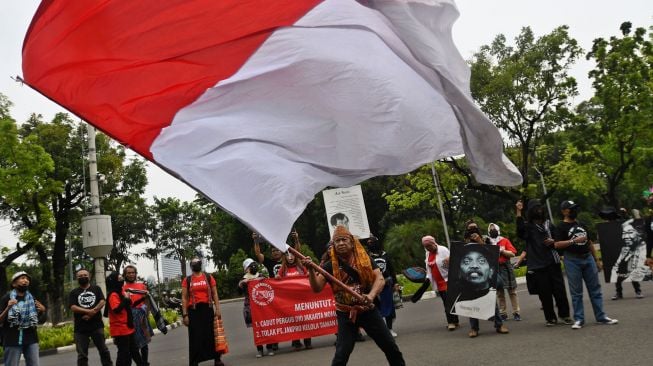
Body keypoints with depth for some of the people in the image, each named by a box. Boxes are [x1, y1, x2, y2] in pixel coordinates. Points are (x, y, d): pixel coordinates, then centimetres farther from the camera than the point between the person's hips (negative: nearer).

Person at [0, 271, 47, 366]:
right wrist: (8, 308, -19)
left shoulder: (32, 299, 12)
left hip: (31, 339, 3)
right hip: (12, 340, -3)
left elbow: (41, 320, 16)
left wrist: (43, 311, -5)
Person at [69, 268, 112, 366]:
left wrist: (91, 313, -17)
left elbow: (102, 302, -4)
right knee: (82, 355, 3)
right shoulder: (73, 292, 8)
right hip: (80, 328, 0)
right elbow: (73, 308, -7)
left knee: (104, 350, 7)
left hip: (97, 325, 0)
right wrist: (89, 311, -17)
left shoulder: (96, 289, 9)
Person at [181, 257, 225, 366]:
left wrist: (217, 309, -3)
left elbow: (214, 294, 7)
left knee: (212, 334, 4)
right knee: (195, 337, 0)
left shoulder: (209, 277, 9)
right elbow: (184, 298, 4)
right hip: (193, 310, -1)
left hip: (207, 308, 1)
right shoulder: (187, 280, 6)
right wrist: (185, 314, -4)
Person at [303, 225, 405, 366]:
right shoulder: (330, 266, -6)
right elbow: (317, 288, -11)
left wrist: (371, 295, -29)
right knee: (341, 354, -7)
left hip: (368, 310, 2)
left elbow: (380, 278, -10)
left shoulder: (365, 259, -2)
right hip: (345, 314, -2)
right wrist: (311, 270, -28)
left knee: (391, 347, 9)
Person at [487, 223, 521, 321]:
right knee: (499, 293, 5)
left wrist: (502, 251, -14)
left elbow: (512, 253, -3)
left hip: (506, 268, -1)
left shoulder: (505, 240, 4)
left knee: (512, 291, 2)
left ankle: (516, 313, 7)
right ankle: (503, 314, 10)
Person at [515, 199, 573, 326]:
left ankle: (564, 315, 16)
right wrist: (518, 212, -29)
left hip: (553, 262, 2)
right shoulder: (527, 226, 1)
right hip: (537, 265, -2)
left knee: (559, 290, 3)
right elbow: (520, 232, -23)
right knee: (544, 293, 2)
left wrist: (553, 241, -2)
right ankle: (550, 317, 13)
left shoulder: (549, 223, 12)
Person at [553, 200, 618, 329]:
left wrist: (596, 259, 17)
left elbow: (589, 243, 20)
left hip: (588, 258, 6)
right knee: (576, 292, 0)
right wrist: (574, 241, -21)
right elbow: (556, 245, -15)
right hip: (572, 260, -6)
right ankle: (579, 319, 6)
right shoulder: (561, 227, -4)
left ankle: (601, 317, 12)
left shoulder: (581, 225, 16)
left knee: (595, 289, 6)